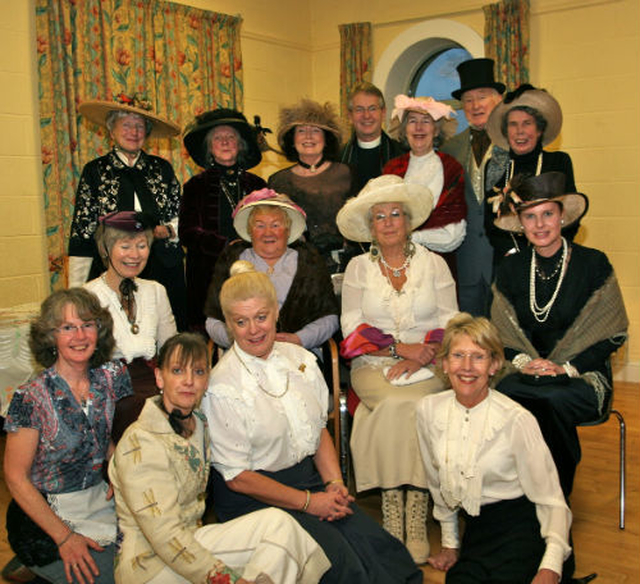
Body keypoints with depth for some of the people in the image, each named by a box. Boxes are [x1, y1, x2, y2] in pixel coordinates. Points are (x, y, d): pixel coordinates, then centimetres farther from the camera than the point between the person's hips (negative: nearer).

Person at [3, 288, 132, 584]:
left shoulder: (114, 377, -2)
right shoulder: (31, 397, -14)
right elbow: (16, 478, -11)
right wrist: (64, 538, -16)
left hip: (100, 502, 5)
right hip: (44, 514, -5)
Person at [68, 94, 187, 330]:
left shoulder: (162, 168, 11)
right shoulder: (95, 171, 6)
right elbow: (82, 231, 4)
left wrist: (169, 231, -6)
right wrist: (76, 294, -1)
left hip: (163, 271, 2)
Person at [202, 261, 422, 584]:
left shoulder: (299, 358, 4)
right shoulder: (223, 389, -14)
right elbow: (237, 477, -12)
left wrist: (334, 483, -4)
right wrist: (308, 502, -13)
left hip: (310, 477, 6)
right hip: (253, 497, -5)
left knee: (372, 541, -17)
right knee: (339, 558, -23)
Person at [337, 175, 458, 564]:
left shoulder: (434, 264, 13)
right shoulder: (358, 268, 13)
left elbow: (450, 326, 4)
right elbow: (353, 332, 3)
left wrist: (417, 358, -13)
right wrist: (399, 347, -12)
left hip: (427, 370, 0)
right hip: (373, 369, 0)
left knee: (401, 407, -31)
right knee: (401, 405, -31)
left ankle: (412, 528, -27)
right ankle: (400, 525, -25)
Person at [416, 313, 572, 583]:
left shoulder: (517, 420, -15)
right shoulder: (428, 409, -2)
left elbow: (550, 500, -12)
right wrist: (450, 542, 17)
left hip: (520, 524, -3)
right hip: (475, 527, 3)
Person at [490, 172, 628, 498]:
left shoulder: (593, 263, -3)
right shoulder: (511, 268, 7)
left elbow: (613, 334, -2)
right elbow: (500, 333, 11)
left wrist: (567, 367, -12)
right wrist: (522, 361, -8)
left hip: (583, 374, -2)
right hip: (527, 374, 3)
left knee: (555, 400, -35)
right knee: (503, 396, -31)